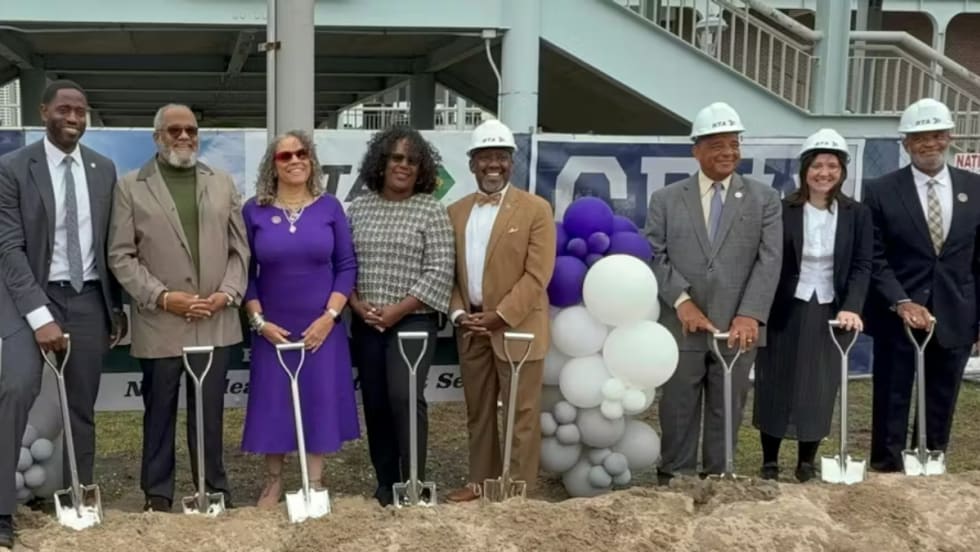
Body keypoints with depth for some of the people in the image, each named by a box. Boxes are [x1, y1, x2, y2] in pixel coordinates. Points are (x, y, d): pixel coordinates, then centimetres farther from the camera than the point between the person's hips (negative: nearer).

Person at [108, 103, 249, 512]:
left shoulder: (222, 184, 11)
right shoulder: (131, 187, 2)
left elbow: (239, 249, 9)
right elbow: (121, 255, -3)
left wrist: (228, 293, -6)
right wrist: (162, 297, -13)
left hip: (215, 322, 2)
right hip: (160, 323, -2)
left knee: (209, 412, 9)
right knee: (159, 412, 9)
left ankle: (215, 489, 22)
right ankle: (157, 494, 21)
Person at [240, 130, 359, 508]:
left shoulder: (329, 207, 1)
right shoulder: (254, 211, 0)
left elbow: (347, 266, 0)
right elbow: (244, 272, 2)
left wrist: (330, 316, -10)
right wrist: (259, 321, -7)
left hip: (321, 328, 0)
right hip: (272, 329, 0)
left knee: (319, 402, 5)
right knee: (272, 404, 6)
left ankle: (314, 485, 18)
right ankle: (273, 484, 22)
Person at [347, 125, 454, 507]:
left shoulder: (432, 211, -4)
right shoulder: (358, 208, 7)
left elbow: (439, 272, -10)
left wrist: (397, 310, -14)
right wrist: (357, 305, -7)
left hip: (413, 321, -4)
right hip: (366, 324, 4)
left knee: (404, 397, -16)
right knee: (375, 403, 8)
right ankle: (385, 483, 20)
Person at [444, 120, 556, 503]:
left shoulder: (536, 209, -5)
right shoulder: (456, 212, 10)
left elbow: (537, 275, -12)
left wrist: (499, 316, -17)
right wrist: (458, 313, -5)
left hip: (517, 327, -5)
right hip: (471, 327, 5)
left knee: (521, 414, 2)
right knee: (478, 412, 14)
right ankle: (481, 482, 27)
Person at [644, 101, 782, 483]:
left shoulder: (764, 199, 7)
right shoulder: (665, 199, 7)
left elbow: (769, 260, -3)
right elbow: (654, 256, 0)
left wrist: (750, 315, -14)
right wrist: (681, 300, -14)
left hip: (738, 326, 1)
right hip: (682, 325, 0)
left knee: (727, 411, 9)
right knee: (678, 410, 7)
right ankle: (675, 478, 19)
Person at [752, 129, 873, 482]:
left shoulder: (857, 214, 1)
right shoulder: (782, 211, -5)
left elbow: (862, 266, -3)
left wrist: (852, 307, -17)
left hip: (830, 313, 2)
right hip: (785, 313, -1)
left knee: (821, 390, 8)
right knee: (776, 387, 5)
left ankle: (807, 461, 23)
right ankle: (770, 460, 18)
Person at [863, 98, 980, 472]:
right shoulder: (881, 192, -4)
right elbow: (874, 259, -6)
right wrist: (901, 302, -18)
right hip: (896, 313, -2)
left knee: (941, 407, 12)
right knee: (891, 403, 7)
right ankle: (886, 471, 20)